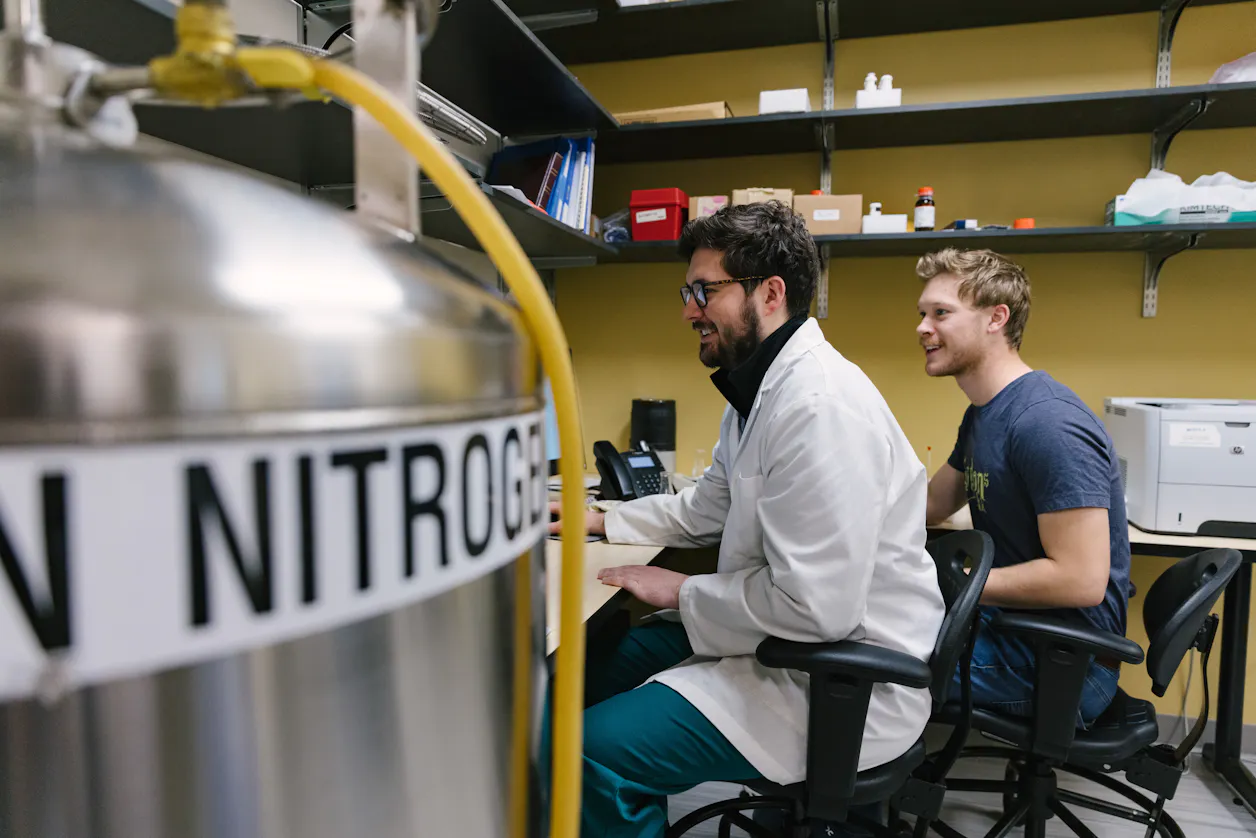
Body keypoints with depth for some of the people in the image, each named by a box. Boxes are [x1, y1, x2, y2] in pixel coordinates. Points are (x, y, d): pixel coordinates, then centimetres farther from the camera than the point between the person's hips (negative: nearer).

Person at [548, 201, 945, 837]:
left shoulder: (819, 404, -27)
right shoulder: (760, 386, 8)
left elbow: (815, 606, -30)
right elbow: (710, 505, 20)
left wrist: (683, 594, -16)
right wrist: (603, 522, 12)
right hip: (787, 641, 10)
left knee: (600, 748, -16)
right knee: (601, 662, 15)